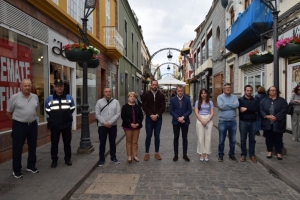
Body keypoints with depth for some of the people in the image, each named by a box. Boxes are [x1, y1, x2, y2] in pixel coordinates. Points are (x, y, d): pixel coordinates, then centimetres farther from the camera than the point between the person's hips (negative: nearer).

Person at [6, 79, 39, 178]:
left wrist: (31, 117, 12)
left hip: (33, 124, 5)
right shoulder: (14, 97, -8)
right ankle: (16, 170, 17)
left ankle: (31, 166, 30)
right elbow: (8, 112, 0)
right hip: (19, 125, -4)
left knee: (32, 147, 14)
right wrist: (17, 118, 4)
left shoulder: (35, 97, 4)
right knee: (17, 148, 4)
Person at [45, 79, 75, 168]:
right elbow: (48, 111, 5)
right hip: (54, 125, 0)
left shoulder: (69, 97, 1)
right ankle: (54, 160, 20)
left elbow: (72, 109, 8)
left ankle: (67, 159, 23)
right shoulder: (49, 98, -1)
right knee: (54, 143, 7)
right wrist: (55, 118, 3)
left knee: (67, 143, 10)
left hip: (67, 125, 1)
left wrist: (66, 117, 3)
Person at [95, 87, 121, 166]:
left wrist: (110, 122, -14)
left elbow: (118, 113, -6)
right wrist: (105, 123, -14)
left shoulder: (116, 102, 1)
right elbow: (97, 114, -6)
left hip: (113, 126, 1)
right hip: (102, 126, -1)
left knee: (112, 142, 12)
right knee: (102, 143, 4)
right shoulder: (99, 102, -1)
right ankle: (101, 159, 16)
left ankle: (113, 157, 26)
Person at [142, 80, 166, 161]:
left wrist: (157, 115, -14)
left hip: (158, 118, 1)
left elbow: (163, 107, -2)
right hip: (149, 118, -1)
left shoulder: (161, 95, 3)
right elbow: (144, 106, -4)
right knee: (148, 136, 3)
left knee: (157, 136, 7)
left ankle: (157, 152, 19)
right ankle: (147, 153, 13)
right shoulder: (146, 95, 1)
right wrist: (151, 115, -14)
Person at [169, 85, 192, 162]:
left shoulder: (187, 99, 1)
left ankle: (185, 155, 16)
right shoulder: (173, 99, 0)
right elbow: (171, 111, -4)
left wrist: (183, 117, -16)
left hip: (185, 121, 0)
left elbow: (189, 110, -3)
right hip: (176, 122, 0)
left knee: (185, 138, 6)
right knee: (176, 138, 6)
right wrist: (178, 118, -15)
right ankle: (176, 155, 15)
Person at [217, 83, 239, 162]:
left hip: (233, 121, 3)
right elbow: (221, 106, -18)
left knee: (232, 140, 12)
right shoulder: (220, 97, -2)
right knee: (221, 140, 6)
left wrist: (226, 104, -12)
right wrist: (232, 105, -9)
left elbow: (237, 105, -15)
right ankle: (220, 155, 19)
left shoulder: (234, 97, 5)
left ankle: (231, 155, 27)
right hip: (223, 121, -2)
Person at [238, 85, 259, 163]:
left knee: (252, 139, 9)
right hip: (243, 122, -2)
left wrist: (247, 109, -14)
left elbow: (257, 109, -8)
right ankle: (243, 154, 16)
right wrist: (252, 111, -11)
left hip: (253, 122, 3)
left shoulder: (255, 100, 9)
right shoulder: (240, 100, 0)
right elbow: (241, 110, -16)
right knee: (243, 139, 4)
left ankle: (252, 155, 19)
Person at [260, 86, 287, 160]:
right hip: (267, 124, 1)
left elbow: (284, 110, -7)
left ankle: (279, 153, 19)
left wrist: (276, 117, -18)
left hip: (278, 124, -1)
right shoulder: (264, 100, 6)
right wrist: (266, 116, -16)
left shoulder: (282, 100, 3)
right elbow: (260, 110, -1)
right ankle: (269, 151, 24)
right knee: (269, 139, 10)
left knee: (278, 139, 5)